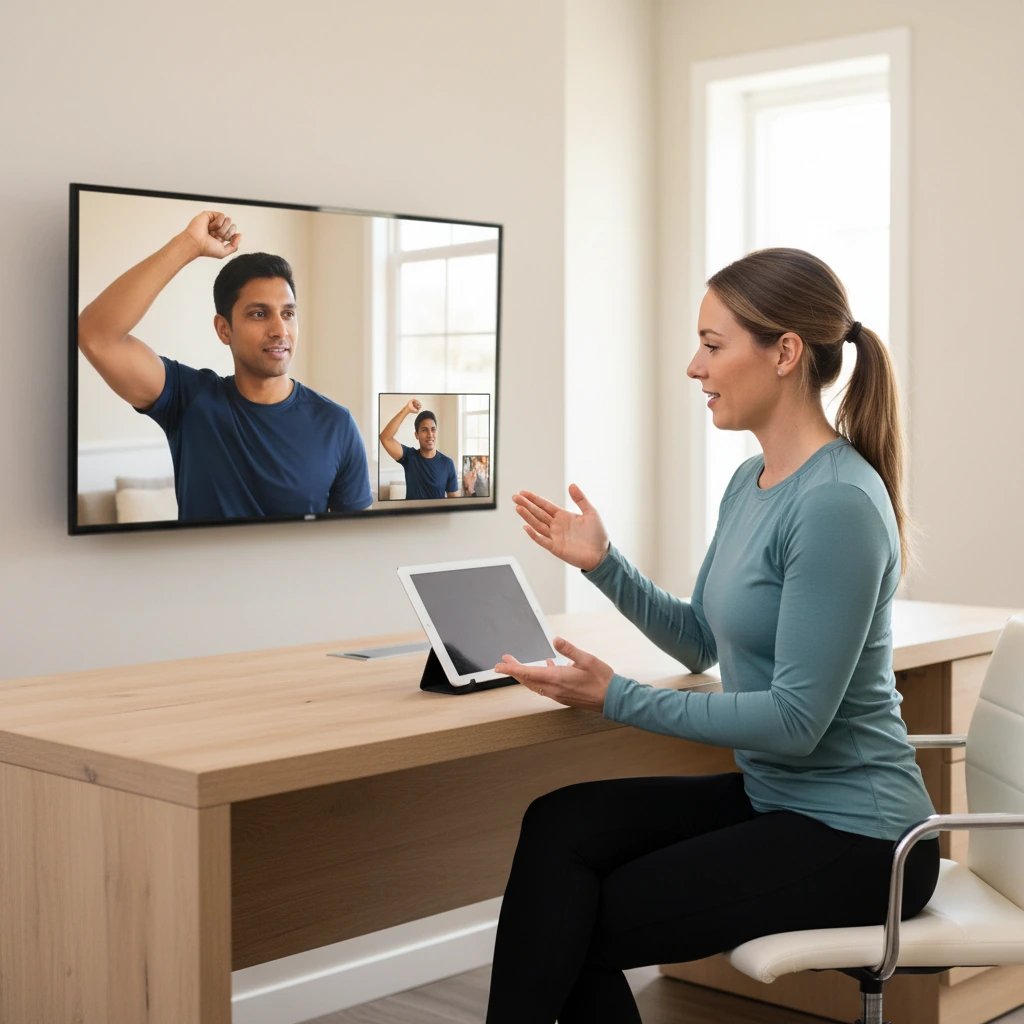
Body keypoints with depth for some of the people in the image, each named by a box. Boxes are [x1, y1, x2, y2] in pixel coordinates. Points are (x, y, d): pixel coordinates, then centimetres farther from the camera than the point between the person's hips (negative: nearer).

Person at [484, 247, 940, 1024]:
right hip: (772, 798, 8)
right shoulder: (752, 482, 7)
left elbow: (796, 720, -23)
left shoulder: (837, 503, -22)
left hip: (853, 838, -8)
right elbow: (703, 643, 17)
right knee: (561, 826, -11)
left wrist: (616, 698, -20)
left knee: (581, 927, -8)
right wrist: (602, 562, 4)